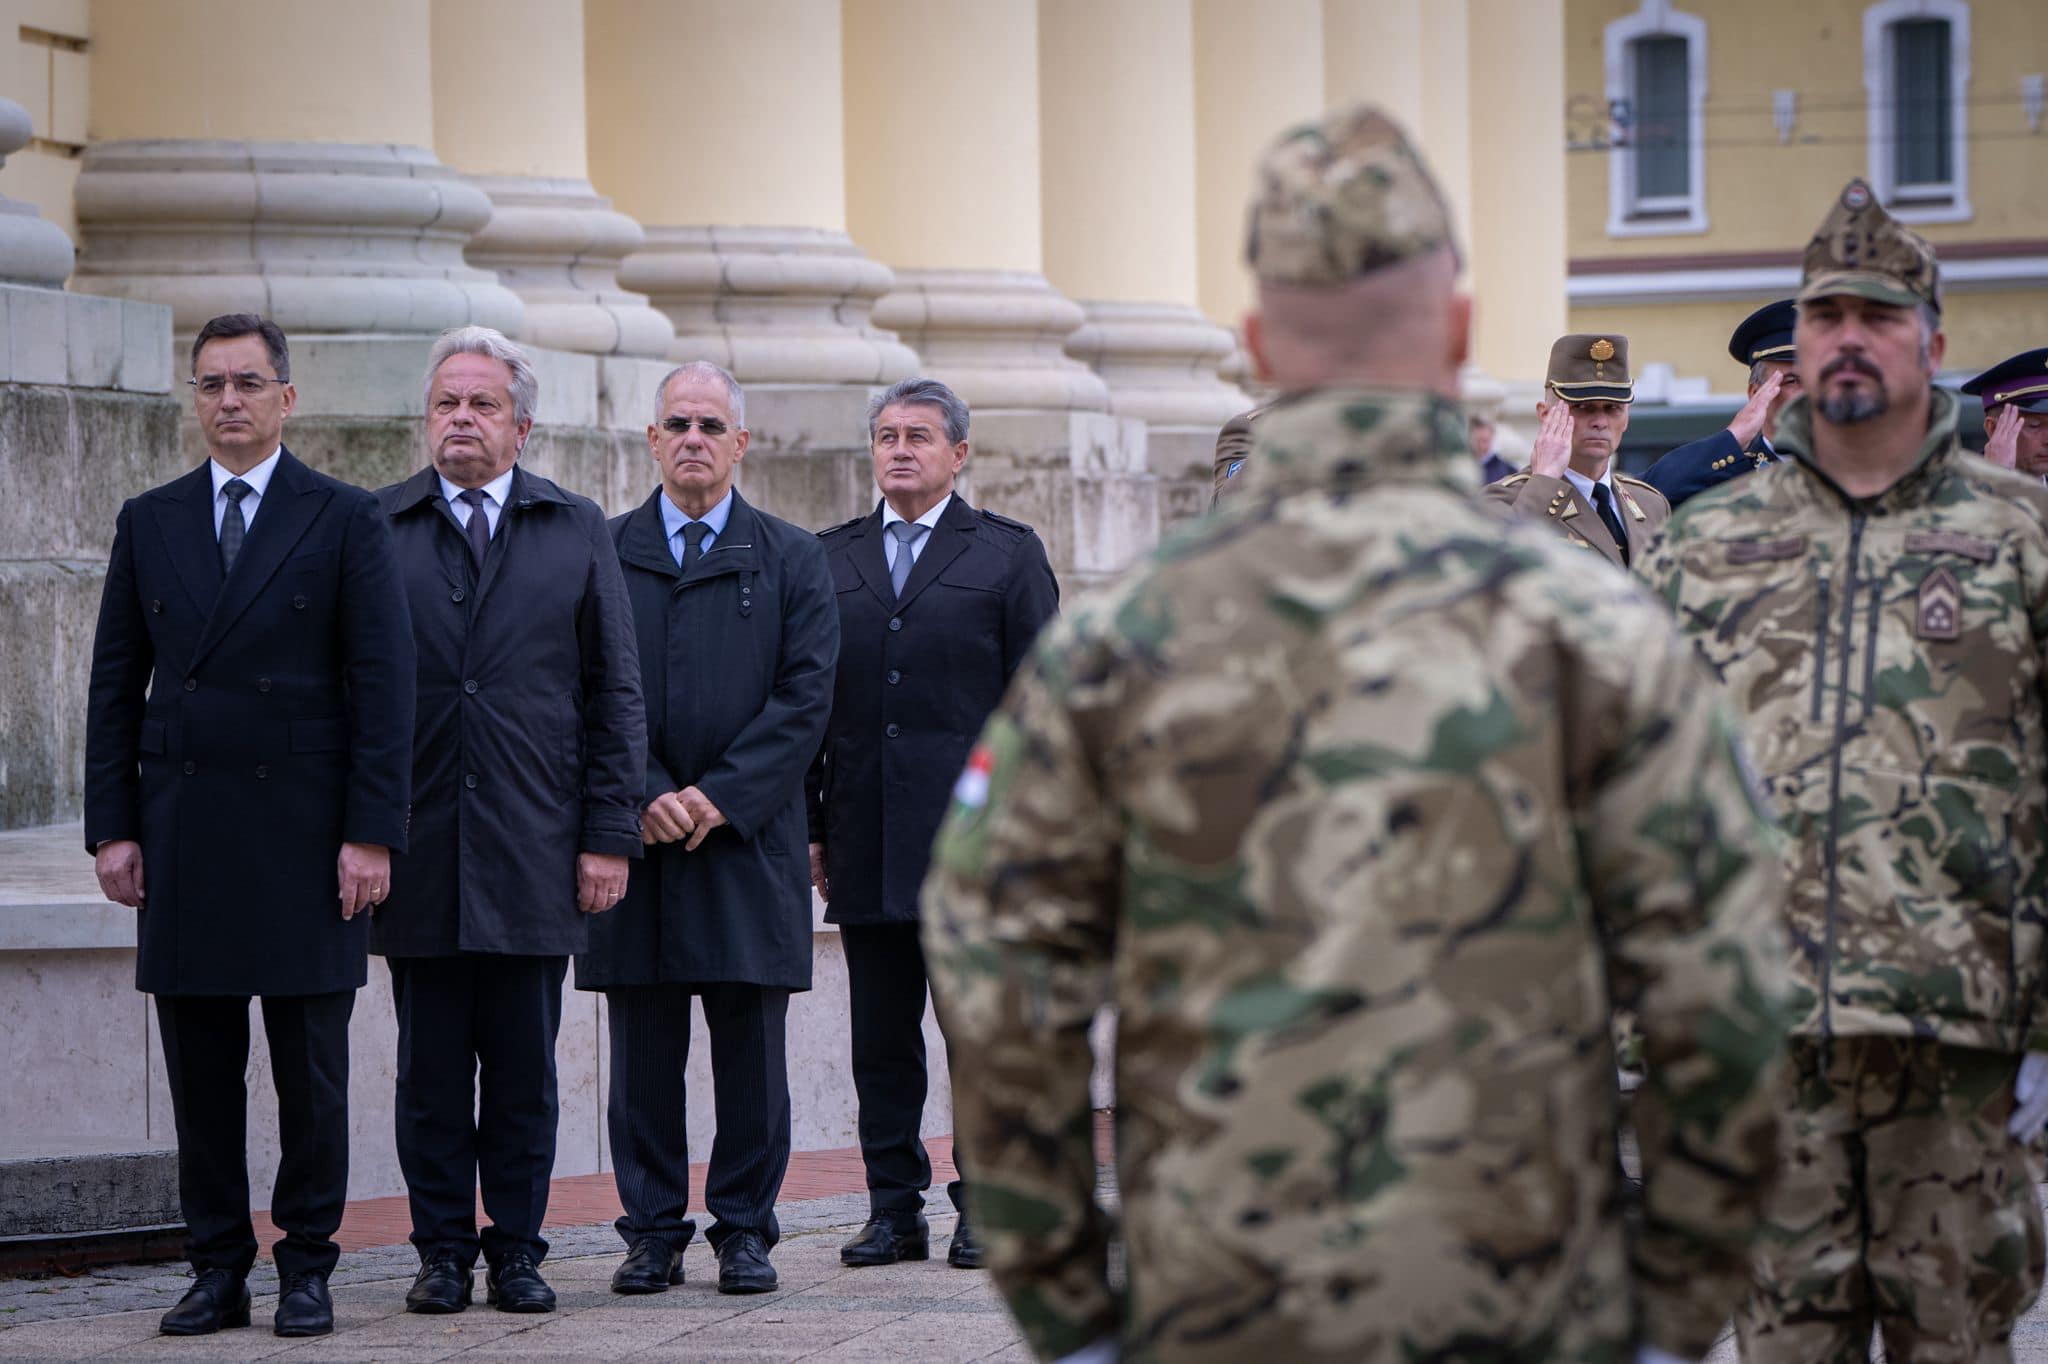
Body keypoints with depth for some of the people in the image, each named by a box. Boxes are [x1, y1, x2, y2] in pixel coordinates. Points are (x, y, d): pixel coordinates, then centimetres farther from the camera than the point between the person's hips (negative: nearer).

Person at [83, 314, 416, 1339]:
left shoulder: (345, 521, 2)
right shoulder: (149, 523, 12)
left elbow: (383, 684, -2)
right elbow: (115, 686, 11)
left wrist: (371, 833, -9)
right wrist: (112, 828, 2)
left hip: (304, 834, -3)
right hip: (182, 831, 3)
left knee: (310, 1067, 1)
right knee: (200, 1067, 4)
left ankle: (307, 1268, 8)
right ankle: (218, 1272, 11)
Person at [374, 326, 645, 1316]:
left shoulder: (577, 531, 8)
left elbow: (614, 693, 7)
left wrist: (609, 834, 0)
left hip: (533, 851, 0)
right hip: (417, 852, 0)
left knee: (525, 1070, 4)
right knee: (430, 1069, 3)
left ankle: (516, 1249, 12)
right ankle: (443, 1252, 11)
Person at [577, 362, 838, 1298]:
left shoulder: (792, 560, 8)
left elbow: (806, 696, -1)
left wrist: (721, 796, -11)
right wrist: (644, 796, -11)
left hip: (749, 838, 0)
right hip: (636, 836, 0)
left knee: (752, 1052, 1)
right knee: (644, 1052, 2)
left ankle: (745, 1228, 9)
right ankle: (653, 1231, 9)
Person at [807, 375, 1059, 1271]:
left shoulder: (1008, 554, 6)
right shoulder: (829, 559, 14)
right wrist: (809, 826, 7)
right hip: (866, 844, 3)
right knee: (880, 1038, 5)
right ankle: (894, 1209, 11)